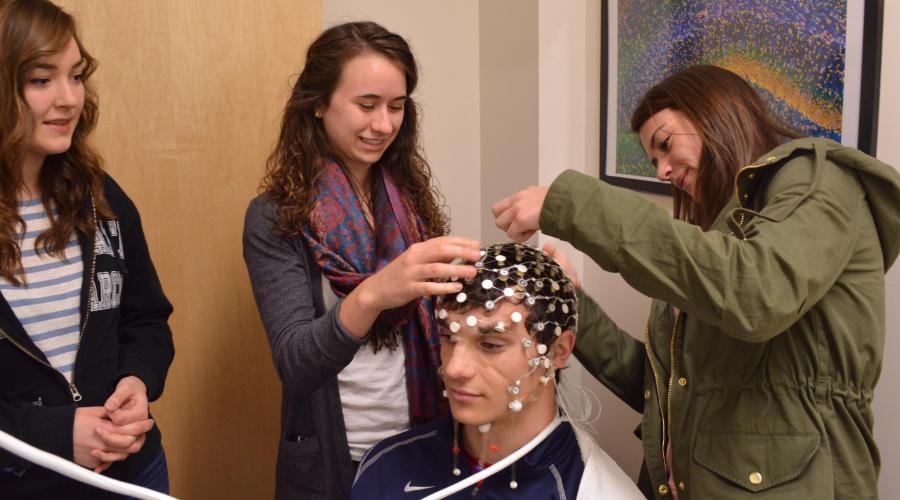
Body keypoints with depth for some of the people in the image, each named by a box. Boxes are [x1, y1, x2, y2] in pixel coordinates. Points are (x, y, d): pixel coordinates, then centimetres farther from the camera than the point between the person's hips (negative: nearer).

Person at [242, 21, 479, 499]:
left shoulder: (412, 196, -1)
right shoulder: (275, 218, -13)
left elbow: (432, 324, 3)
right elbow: (295, 365, -22)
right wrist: (372, 294, -40)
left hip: (427, 447, 4)